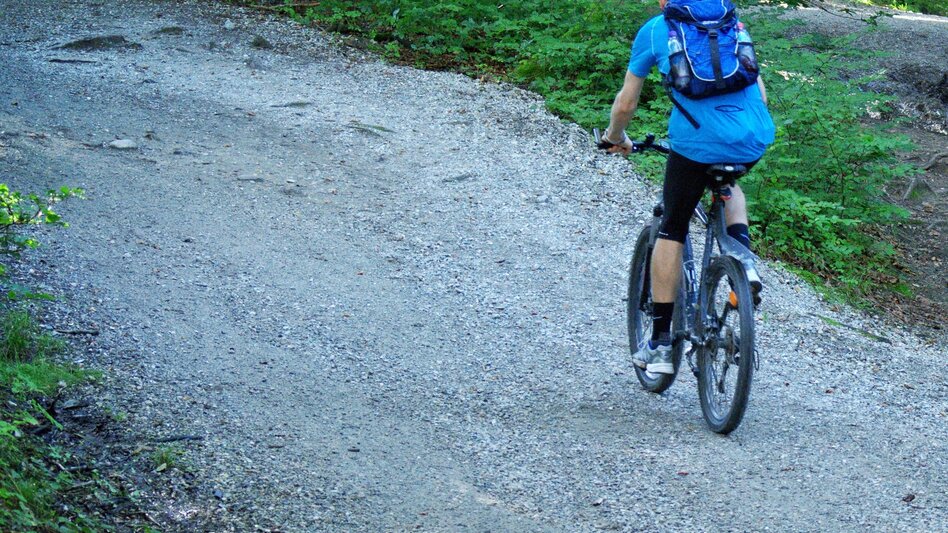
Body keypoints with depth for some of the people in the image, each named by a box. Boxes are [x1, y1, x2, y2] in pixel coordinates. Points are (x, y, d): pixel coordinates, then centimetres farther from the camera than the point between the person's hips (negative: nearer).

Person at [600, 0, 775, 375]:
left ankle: (660, 343, 14)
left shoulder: (654, 30, 13)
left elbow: (625, 105, 17)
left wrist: (615, 138, 36)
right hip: (756, 138, 4)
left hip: (699, 138, -4)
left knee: (671, 232, 14)